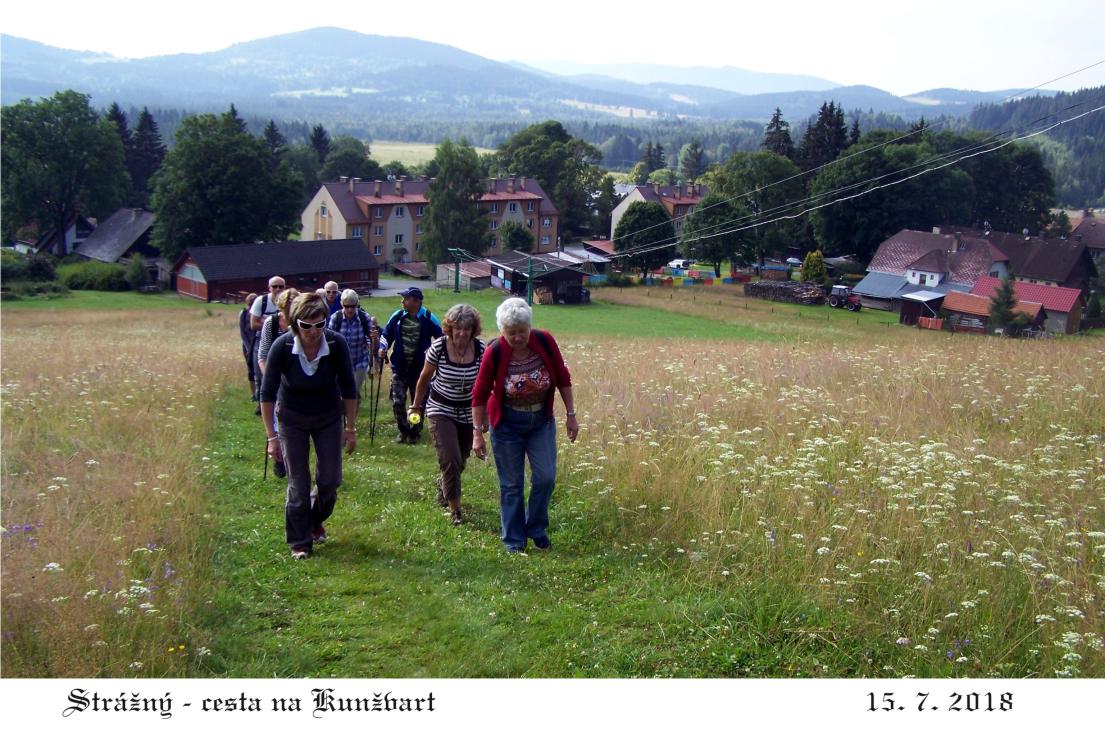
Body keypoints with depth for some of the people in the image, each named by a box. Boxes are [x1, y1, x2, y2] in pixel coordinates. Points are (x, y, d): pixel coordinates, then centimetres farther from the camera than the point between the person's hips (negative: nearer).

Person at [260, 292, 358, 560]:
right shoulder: (282, 346, -25)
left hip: (328, 418, 2)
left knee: (330, 480, 4)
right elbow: (267, 394, -16)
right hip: (292, 420, -1)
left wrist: (350, 428, -5)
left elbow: (348, 390, -9)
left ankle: (316, 521, 35)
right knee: (298, 483, -2)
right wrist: (272, 436, -15)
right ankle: (300, 543, 15)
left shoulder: (336, 344, -23)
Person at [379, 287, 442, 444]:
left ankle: (414, 433, 26)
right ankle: (403, 430, 19)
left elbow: (441, 339, -1)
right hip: (399, 367, 2)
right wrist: (383, 348, -6)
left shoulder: (428, 318, -9)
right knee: (397, 402, -2)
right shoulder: (397, 316, -1)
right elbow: (387, 335, 11)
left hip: (420, 368, -2)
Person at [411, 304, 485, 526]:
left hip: (468, 412, 3)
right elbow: (424, 378, -2)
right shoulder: (439, 347, -18)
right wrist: (416, 406, 8)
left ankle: (442, 484, 48)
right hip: (441, 410, -3)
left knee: (460, 461, 16)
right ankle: (455, 509, 1)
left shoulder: (480, 348, -14)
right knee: (450, 460, -14)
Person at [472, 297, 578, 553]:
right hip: (507, 422, -2)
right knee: (511, 483, 4)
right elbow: (480, 394, -12)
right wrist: (478, 432, -12)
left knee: (545, 477, -2)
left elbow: (563, 379, -3)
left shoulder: (545, 341, -15)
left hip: (541, 420, 2)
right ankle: (514, 539, 19)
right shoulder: (495, 352, -20)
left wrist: (571, 415, -2)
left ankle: (536, 528, 20)